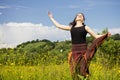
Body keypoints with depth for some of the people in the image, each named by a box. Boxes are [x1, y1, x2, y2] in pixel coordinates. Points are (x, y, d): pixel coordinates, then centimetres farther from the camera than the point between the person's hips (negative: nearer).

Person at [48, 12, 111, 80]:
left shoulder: (85, 27, 8)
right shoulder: (71, 27, 15)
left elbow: (96, 36, 6)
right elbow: (58, 25, 23)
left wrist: (106, 35, -9)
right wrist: (51, 18, 31)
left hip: (83, 52, -3)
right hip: (74, 52, 3)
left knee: (82, 70, -6)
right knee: (75, 71, 3)